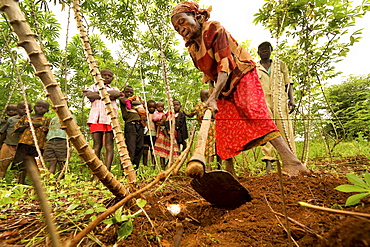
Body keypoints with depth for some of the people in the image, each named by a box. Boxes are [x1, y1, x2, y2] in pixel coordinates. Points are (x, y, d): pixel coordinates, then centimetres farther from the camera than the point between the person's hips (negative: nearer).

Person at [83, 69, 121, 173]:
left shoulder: (114, 89, 27)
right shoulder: (94, 87, 25)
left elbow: (117, 94, 0)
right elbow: (89, 95, 1)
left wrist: (99, 93, 2)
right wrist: (109, 94, 2)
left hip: (111, 118, 1)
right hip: (96, 118, 0)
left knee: (109, 146, -8)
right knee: (97, 145, -7)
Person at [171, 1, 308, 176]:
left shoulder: (213, 28, -16)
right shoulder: (192, 47, 5)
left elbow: (225, 63, -28)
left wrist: (213, 97, -39)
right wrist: (212, 94, 4)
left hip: (241, 76, -7)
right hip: (223, 87, 7)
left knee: (254, 112, -30)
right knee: (224, 127, 0)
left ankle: (290, 161, -32)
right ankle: (230, 174, 7)